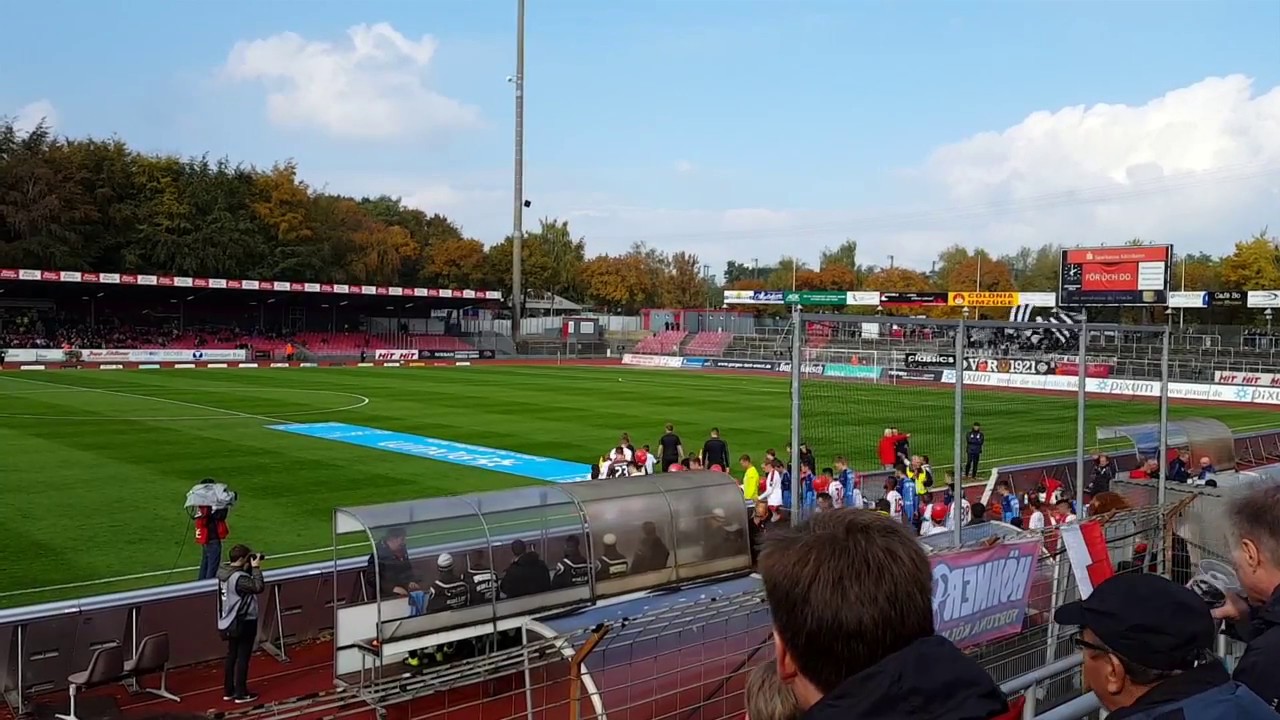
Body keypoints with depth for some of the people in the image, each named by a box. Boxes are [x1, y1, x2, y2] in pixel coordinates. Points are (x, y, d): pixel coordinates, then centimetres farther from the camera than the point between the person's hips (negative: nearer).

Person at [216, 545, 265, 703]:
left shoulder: (225, 572, 2)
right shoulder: (239, 577, -26)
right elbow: (258, 587, -30)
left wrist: (250, 568, -1)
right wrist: (255, 568, -22)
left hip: (230, 621, 9)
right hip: (244, 622, -9)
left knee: (232, 655, 17)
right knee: (243, 658, 1)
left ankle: (228, 691, 25)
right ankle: (241, 694, 8)